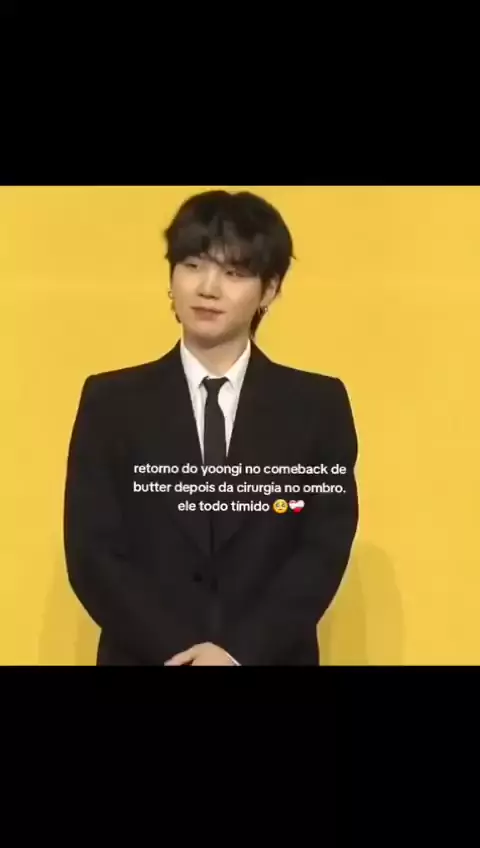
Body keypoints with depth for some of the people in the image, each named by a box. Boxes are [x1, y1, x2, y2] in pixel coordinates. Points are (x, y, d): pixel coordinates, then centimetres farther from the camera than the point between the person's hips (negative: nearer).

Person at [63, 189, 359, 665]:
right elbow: (91, 553, -4)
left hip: (272, 659, 0)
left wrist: (240, 652, -15)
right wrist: (179, 649, -14)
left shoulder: (319, 404, 2)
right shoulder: (111, 401, 2)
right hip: (145, 657, 0)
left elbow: (325, 549, -4)